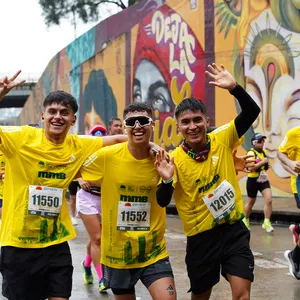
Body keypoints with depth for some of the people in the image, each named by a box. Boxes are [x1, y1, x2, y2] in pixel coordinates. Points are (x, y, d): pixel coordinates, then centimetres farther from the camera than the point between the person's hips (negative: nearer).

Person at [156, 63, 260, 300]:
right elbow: (162, 202, -12)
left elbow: (252, 112, -9)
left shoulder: (222, 140, -4)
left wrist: (234, 87, -24)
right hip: (201, 237, -1)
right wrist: (167, 180, -31)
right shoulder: (174, 159, -10)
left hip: (234, 230, 1)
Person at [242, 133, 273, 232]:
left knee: (269, 200, -13)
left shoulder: (263, 152, 10)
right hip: (253, 180, -5)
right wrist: (262, 162, -28)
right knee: (251, 202, 12)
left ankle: (267, 222, -5)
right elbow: (250, 168, -28)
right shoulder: (251, 153, -15)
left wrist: (267, 164, 11)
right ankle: (245, 220, 36)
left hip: (263, 180, 6)